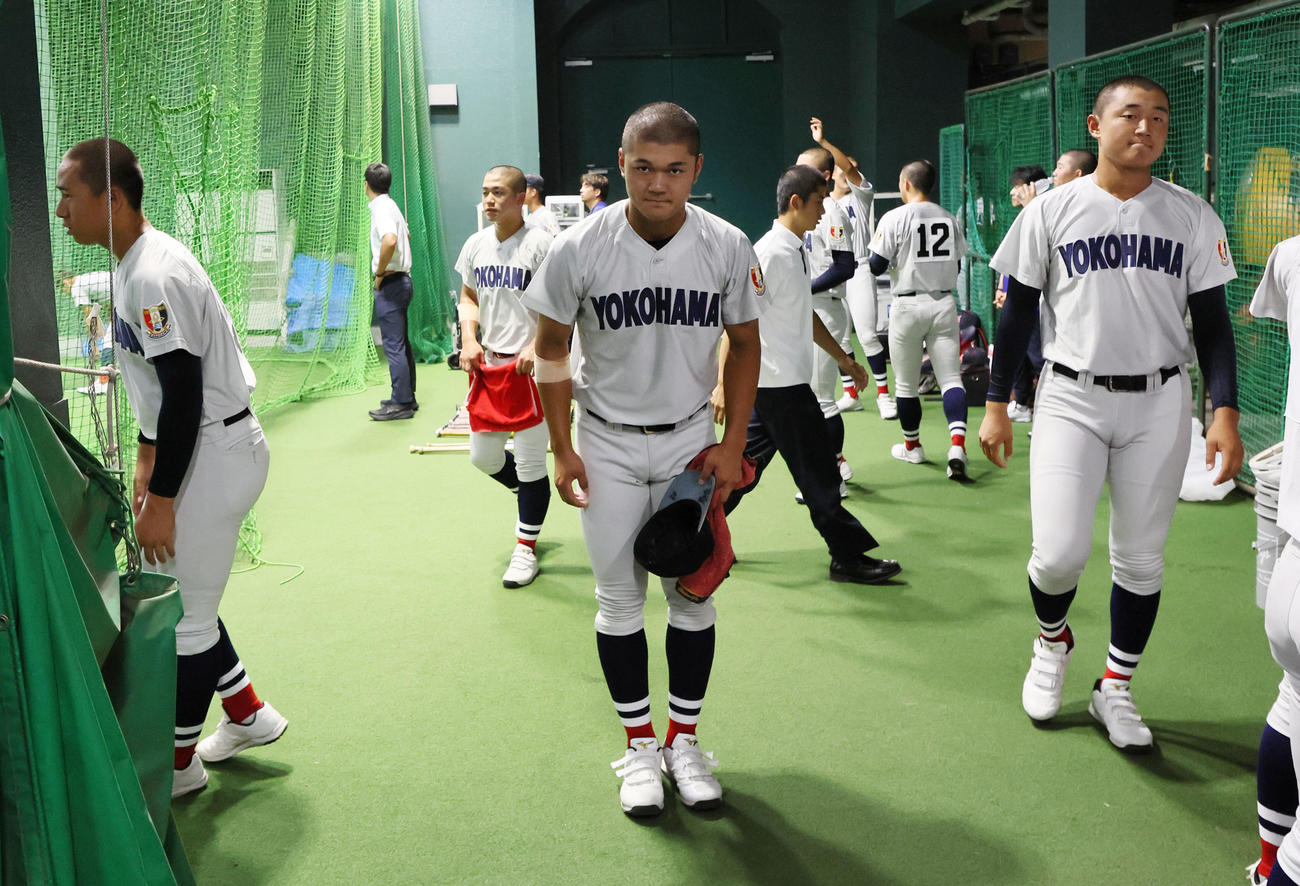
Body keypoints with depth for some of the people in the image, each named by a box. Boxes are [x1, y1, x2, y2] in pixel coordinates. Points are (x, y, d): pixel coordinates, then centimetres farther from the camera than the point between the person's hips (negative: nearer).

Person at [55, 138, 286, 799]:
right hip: (207, 446, 10)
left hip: (215, 453, -10)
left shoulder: (154, 276, -22)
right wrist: (146, 459, 20)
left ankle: (177, 764, 19)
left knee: (182, 617, 2)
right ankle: (247, 715, 32)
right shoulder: (138, 265, 10)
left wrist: (160, 500, -21)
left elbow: (184, 392, -24)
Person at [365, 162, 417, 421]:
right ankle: (407, 397, 22)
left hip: (389, 283, -10)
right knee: (402, 344, 15)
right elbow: (406, 234, 33)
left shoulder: (381, 209, -15)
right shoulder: (391, 205, 14)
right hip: (401, 280, 10)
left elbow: (390, 240, -35)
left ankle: (401, 404, -4)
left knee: (394, 346, -6)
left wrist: (380, 273, -21)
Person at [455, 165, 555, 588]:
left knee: (529, 464, 1)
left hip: (531, 366, -6)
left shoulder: (541, 243, -11)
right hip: (488, 363, 6)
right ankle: (535, 496, 39)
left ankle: (526, 547, 17)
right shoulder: (476, 244, 8)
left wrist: (537, 347, -23)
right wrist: (469, 339, 3)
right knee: (483, 458, 11)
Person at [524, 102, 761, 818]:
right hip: (606, 442, -1)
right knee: (619, 598, 5)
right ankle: (639, 746, 20)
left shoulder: (727, 247, -12)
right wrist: (562, 450, -4)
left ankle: (683, 741, 22)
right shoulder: (579, 249, -16)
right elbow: (551, 349, -2)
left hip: (690, 437, 1)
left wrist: (732, 445, -4)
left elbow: (743, 344, 2)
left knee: (693, 593, 6)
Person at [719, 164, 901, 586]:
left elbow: (806, 316, 26)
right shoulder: (771, 253, -17)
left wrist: (842, 358, 29)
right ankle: (848, 556, 7)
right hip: (779, 382, -10)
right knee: (818, 470, -2)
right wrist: (724, 383, -28)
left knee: (747, 463, 14)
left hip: (776, 382, 10)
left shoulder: (795, 251, 15)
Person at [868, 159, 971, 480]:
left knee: (906, 382, 11)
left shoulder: (894, 218, -7)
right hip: (944, 303, 4)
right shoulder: (948, 218, 7)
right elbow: (957, 264, 14)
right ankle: (957, 444, -17)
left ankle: (912, 445, 25)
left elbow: (876, 267, -7)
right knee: (950, 377, 1)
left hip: (909, 305, -3)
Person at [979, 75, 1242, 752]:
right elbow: (1017, 310, 4)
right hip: (1071, 398, -2)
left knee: (1141, 559, 8)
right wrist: (996, 404, 0)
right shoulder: (1052, 210, 0)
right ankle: (1052, 640, 23)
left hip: (1159, 403, 2)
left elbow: (1211, 321, 5)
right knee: (1060, 551, -11)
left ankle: (1115, 689, 27)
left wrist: (1224, 410, -7)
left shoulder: (1193, 217, 4)